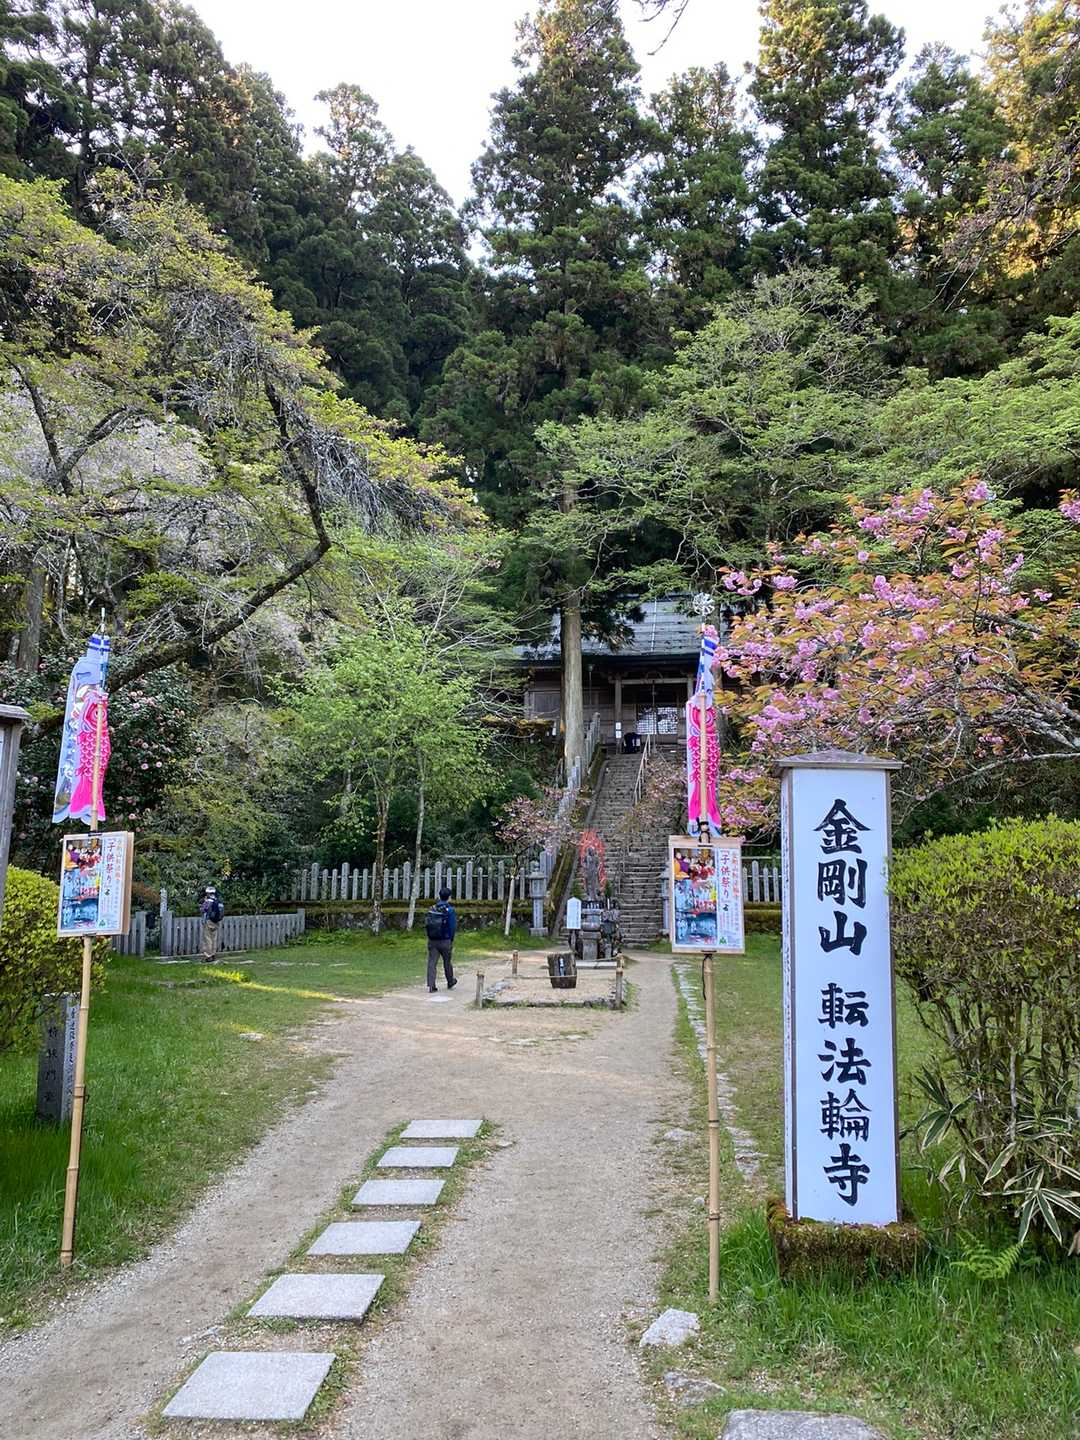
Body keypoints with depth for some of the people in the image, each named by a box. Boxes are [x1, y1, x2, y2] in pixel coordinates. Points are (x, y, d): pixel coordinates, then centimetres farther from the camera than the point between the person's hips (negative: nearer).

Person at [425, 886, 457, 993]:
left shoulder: (432, 909, 3)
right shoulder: (450, 910, -12)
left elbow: (427, 925, 6)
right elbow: (453, 927, -13)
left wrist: (430, 938, 13)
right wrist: (451, 941, -2)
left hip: (432, 941, 3)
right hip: (445, 941, -3)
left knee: (432, 963, 3)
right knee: (447, 962, 14)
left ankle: (431, 986, -3)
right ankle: (450, 982, 32)